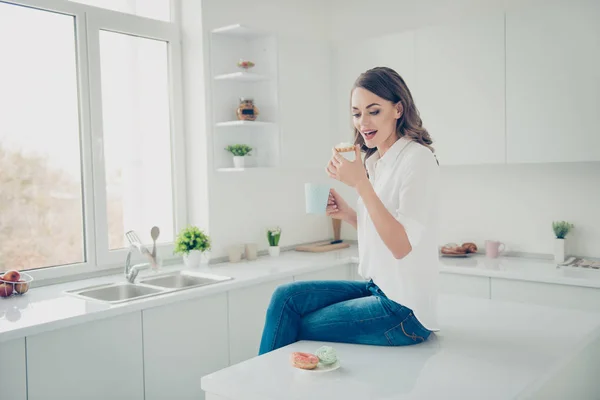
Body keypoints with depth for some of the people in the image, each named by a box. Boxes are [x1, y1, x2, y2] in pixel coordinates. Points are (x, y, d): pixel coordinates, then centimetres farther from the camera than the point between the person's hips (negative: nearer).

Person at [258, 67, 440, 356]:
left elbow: (402, 245, -23)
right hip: (378, 289, 7)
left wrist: (360, 184, -26)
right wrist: (347, 214, -1)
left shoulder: (418, 159, -16)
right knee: (286, 296, -2)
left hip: (404, 310, -7)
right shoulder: (374, 161, 8)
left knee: (298, 329, -4)